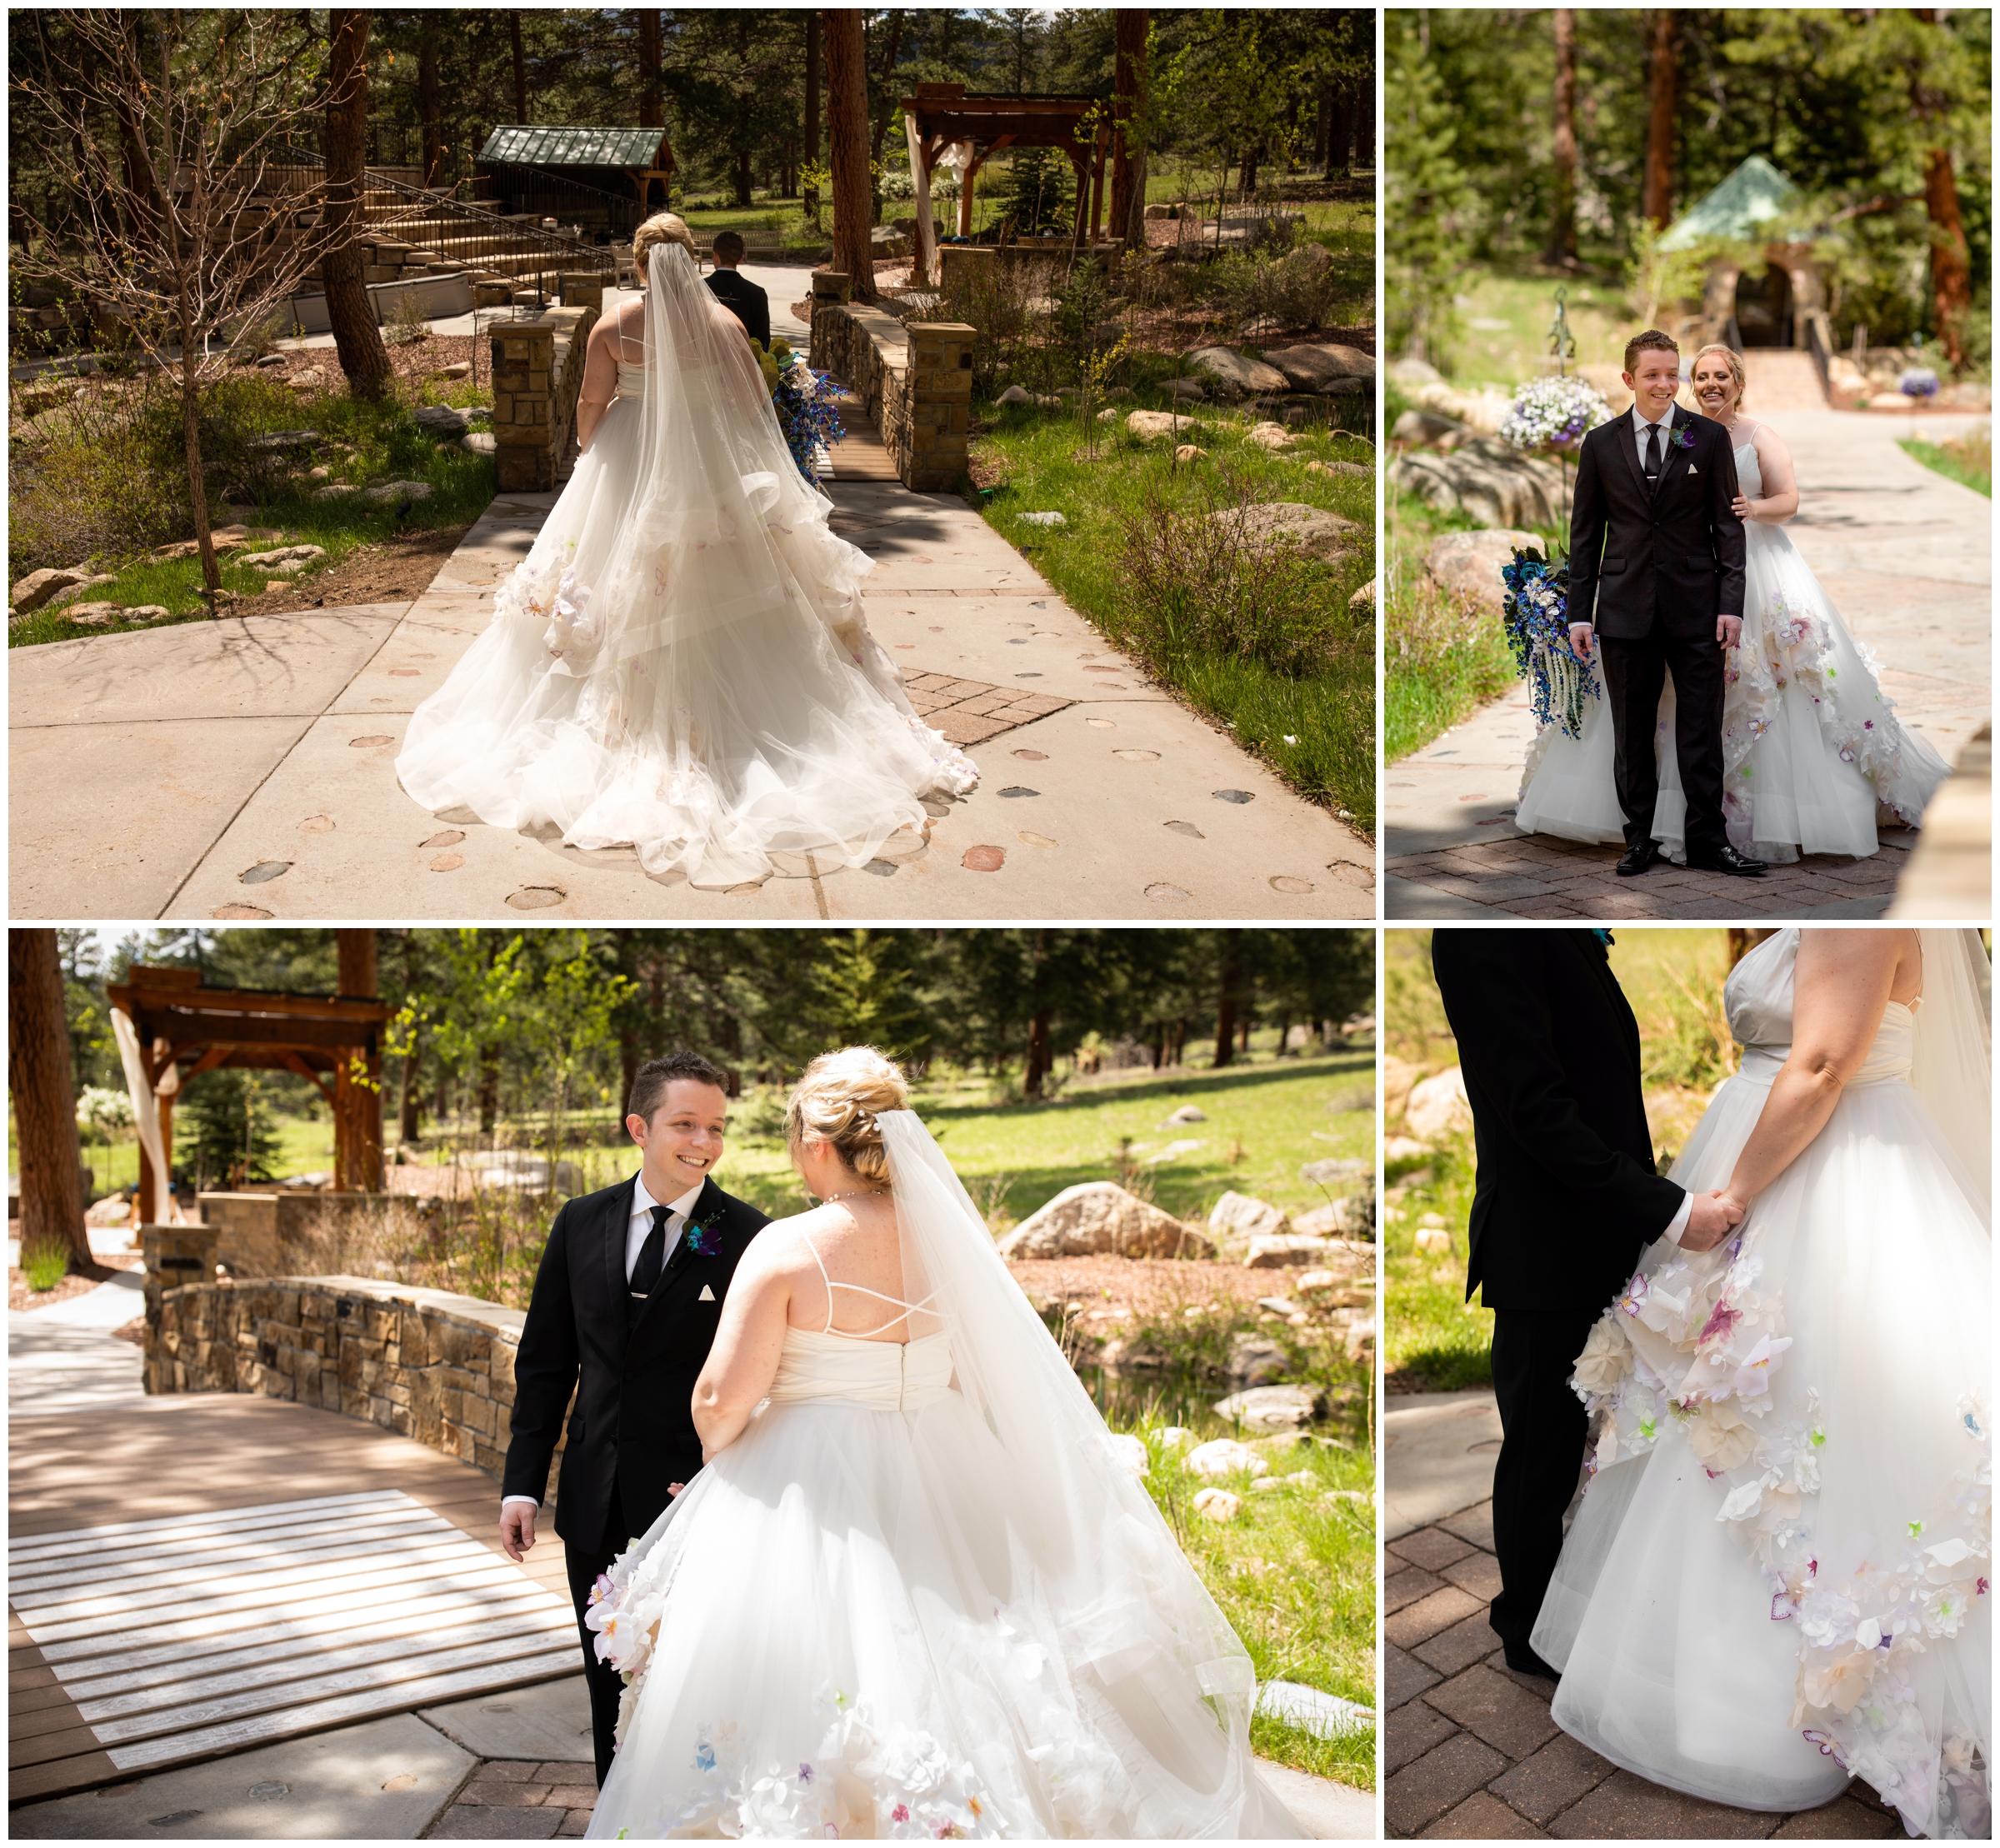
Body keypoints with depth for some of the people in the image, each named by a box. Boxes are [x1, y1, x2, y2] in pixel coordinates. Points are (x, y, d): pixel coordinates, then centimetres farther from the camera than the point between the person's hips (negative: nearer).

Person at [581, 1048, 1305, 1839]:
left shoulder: (787, 1248, -16)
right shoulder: (942, 1234, -2)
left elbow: (722, 1402, -17)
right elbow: (991, 1375, 9)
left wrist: (716, 1452, 5)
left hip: (814, 1489, -5)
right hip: (940, 1482, 5)